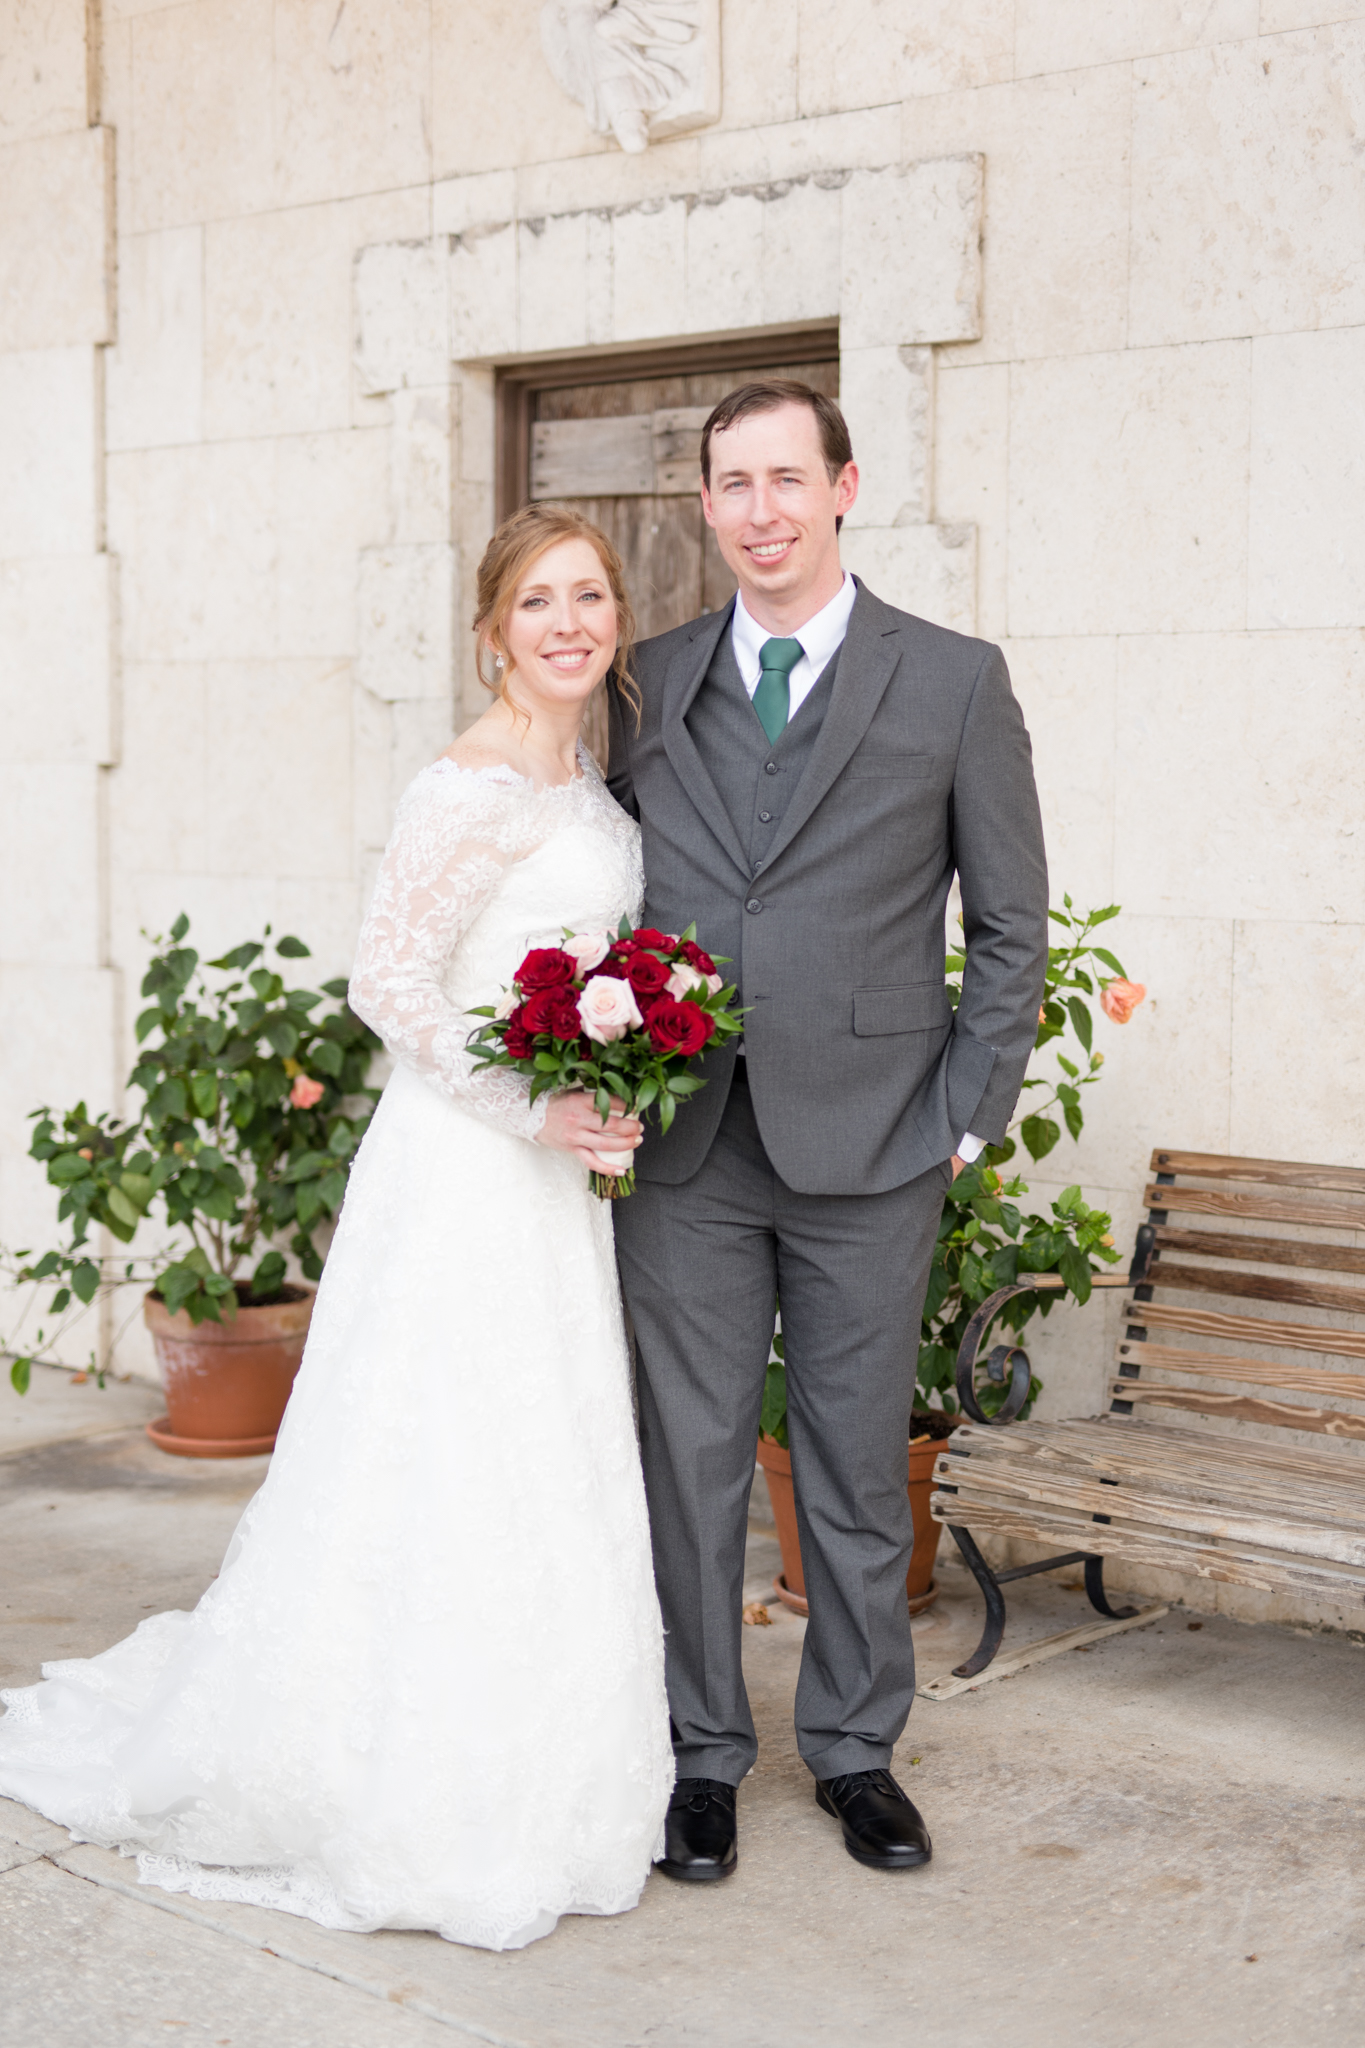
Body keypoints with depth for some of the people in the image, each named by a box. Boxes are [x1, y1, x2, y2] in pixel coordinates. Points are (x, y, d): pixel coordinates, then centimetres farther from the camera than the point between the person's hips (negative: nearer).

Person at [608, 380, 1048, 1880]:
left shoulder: (955, 684, 1)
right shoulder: (645, 687, 8)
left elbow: (1010, 927, 3)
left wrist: (967, 1120, -3)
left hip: (867, 1147, -1)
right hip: (681, 1149, 2)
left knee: (857, 1466, 10)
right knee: (690, 1459, 8)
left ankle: (854, 1751, 26)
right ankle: (702, 1753, 23)